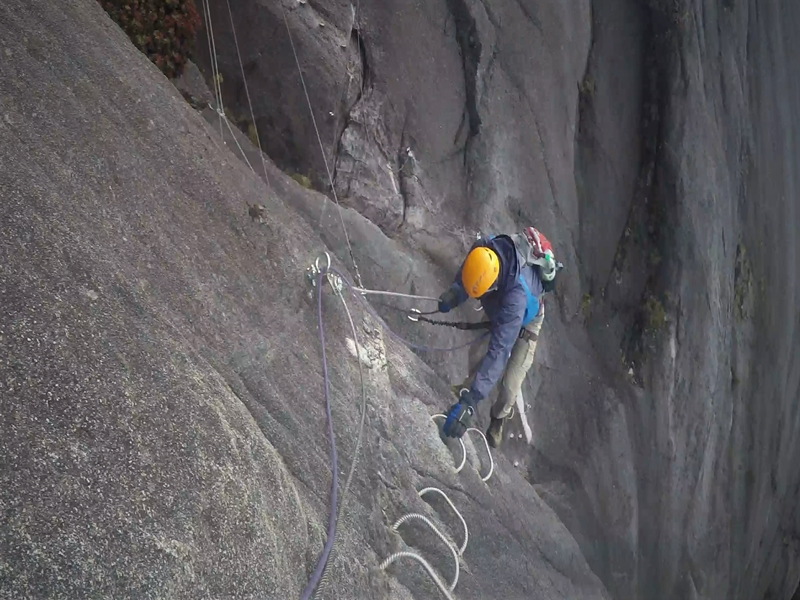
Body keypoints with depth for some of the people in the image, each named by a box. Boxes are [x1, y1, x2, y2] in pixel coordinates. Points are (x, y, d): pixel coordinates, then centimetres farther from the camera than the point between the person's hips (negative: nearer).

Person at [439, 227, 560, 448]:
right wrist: (454, 292, -31)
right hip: (497, 310, 5)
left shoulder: (516, 294, -50)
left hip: (526, 320, -5)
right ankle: (469, 385, 44)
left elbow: (499, 351, -54)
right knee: (477, 354, 9)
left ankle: (499, 419, 28)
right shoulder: (483, 249, -35)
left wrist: (469, 402, -58)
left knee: (510, 386, -5)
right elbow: (465, 275, -8)